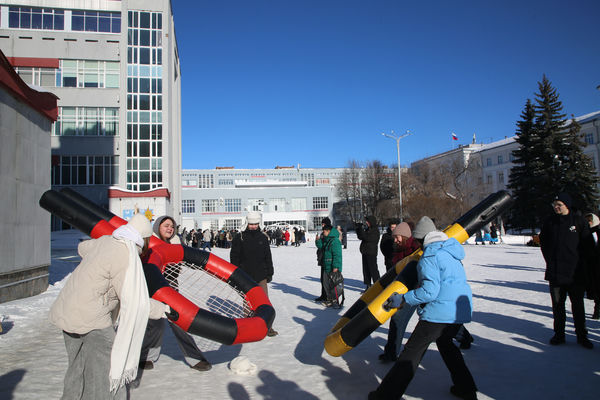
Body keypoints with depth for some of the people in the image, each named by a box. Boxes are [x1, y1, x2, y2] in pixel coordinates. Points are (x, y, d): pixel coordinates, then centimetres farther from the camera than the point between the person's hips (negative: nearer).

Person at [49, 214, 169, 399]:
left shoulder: (106, 240, 5)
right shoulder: (126, 256, -20)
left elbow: (83, 247, 29)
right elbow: (133, 301, -18)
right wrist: (162, 309, -6)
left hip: (66, 311, 9)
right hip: (90, 318, -9)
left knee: (78, 367, 23)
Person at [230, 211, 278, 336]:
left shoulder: (263, 237, 7)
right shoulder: (239, 238, -1)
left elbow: (268, 257, 13)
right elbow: (234, 257, 0)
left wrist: (269, 273, 11)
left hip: (261, 275, 2)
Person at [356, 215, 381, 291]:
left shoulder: (375, 231, -11)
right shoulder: (368, 230, 14)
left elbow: (366, 238, -22)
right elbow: (360, 237, 16)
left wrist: (361, 229, -17)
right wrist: (358, 229, 5)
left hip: (371, 254, -8)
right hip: (365, 253, 9)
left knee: (373, 270, -6)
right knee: (366, 270, 11)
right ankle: (368, 286, 18)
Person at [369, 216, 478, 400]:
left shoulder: (429, 257, -13)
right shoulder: (450, 250, 13)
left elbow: (430, 291, -21)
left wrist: (402, 299, -14)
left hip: (440, 312, -9)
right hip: (462, 309, 9)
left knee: (412, 352, -4)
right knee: (445, 342, 31)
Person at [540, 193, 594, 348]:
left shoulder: (579, 221, -3)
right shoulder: (549, 222, 5)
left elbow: (588, 245, 1)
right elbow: (543, 242, 13)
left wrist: (581, 264, -2)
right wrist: (550, 260, 5)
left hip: (575, 273, -2)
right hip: (555, 272, 2)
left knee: (578, 305, 8)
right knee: (557, 305, 9)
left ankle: (581, 335, 20)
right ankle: (559, 334, 19)